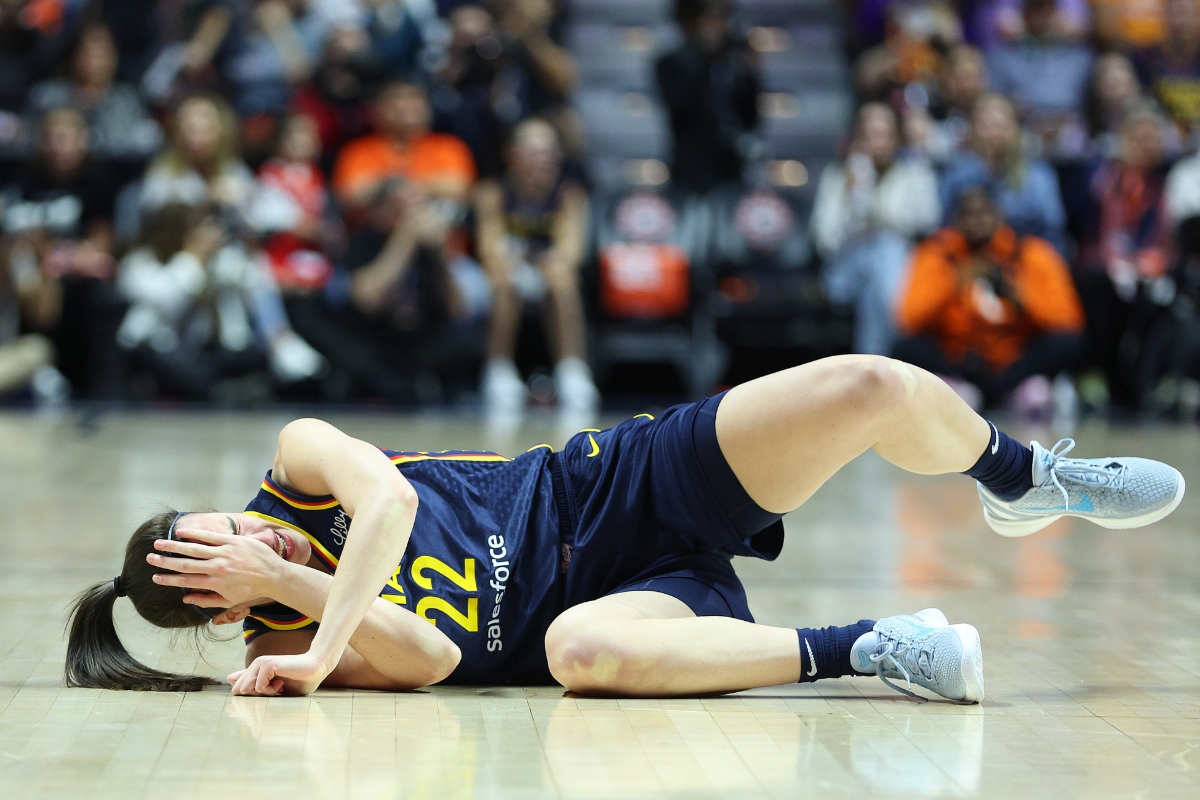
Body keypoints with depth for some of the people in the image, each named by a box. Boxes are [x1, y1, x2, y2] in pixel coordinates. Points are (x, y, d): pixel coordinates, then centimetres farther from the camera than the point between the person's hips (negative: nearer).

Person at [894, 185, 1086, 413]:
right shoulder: (938, 253, 0)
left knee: (1068, 342, -26)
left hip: (1014, 366, 0)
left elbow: (1067, 318, -6)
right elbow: (909, 319, -12)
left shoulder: (1030, 253, 1)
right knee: (907, 348, -28)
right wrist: (955, 284, -23)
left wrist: (1020, 296, -21)